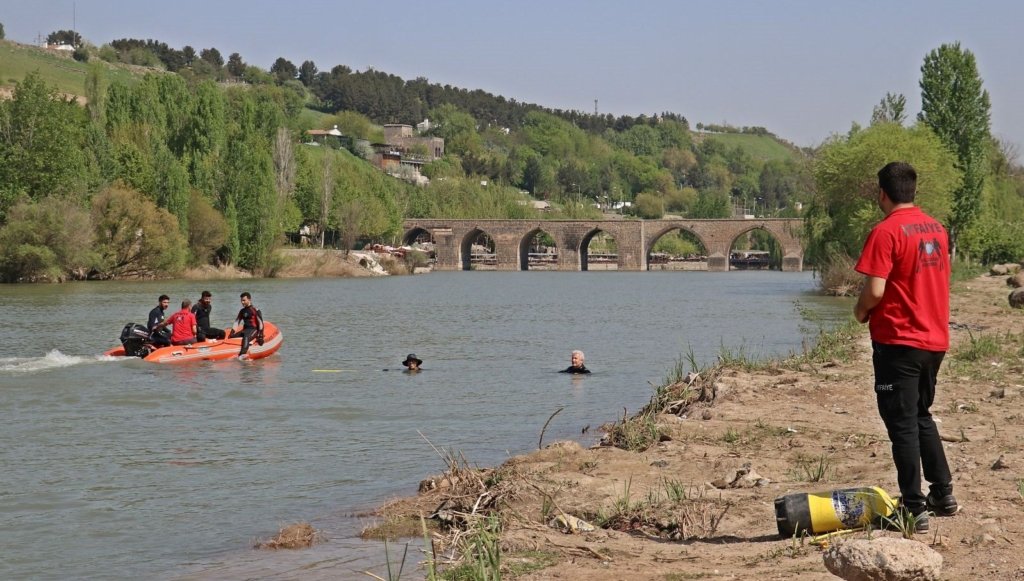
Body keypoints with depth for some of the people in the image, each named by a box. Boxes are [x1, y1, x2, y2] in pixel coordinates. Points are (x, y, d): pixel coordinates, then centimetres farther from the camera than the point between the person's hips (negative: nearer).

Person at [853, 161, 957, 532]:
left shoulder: (886, 232, -15)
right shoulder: (937, 228, 9)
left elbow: (875, 290, -21)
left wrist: (861, 312, 0)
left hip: (898, 340, -8)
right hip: (934, 338, 8)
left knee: (902, 424, -1)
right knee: (921, 417, 22)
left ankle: (914, 509, 0)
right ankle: (943, 493, 26)